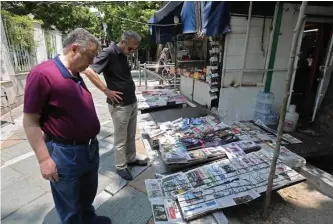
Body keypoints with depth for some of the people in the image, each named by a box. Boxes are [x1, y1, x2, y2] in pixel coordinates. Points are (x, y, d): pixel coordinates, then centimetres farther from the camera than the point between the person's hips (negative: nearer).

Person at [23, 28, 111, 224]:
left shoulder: (76, 75, 5)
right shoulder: (42, 74, -20)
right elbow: (30, 121, -18)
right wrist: (44, 159, -18)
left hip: (90, 147, 8)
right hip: (64, 154, -7)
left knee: (88, 196, 29)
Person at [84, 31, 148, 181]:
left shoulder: (123, 54, 9)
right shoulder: (109, 53, -16)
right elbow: (89, 71, -25)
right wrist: (107, 91, -22)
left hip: (132, 102, 8)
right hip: (120, 105, -8)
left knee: (131, 135, 20)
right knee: (121, 139, 7)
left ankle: (131, 158, 38)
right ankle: (121, 167, 24)